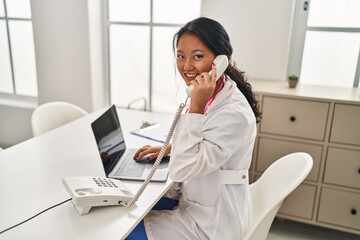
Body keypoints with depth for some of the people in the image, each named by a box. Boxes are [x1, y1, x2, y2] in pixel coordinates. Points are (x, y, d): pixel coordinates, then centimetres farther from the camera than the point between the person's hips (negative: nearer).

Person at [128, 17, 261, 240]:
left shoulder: (234, 113, -30)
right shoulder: (207, 95, -2)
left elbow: (181, 170, -30)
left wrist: (195, 108, -34)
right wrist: (169, 148, 8)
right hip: (197, 201, 8)